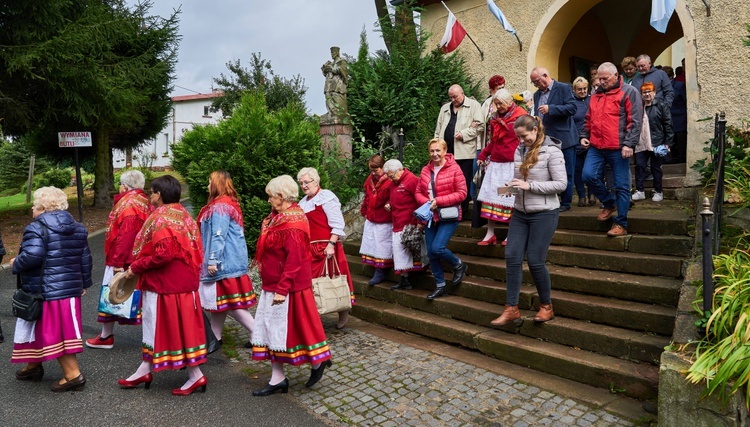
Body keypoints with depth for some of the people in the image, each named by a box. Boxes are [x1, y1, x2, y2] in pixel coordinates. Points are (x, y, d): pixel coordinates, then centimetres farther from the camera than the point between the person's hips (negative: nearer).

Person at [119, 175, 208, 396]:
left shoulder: (160, 219, -18)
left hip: (165, 284, -9)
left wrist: (135, 267, -13)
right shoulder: (183, 216, 8)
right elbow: (193, 250, 10)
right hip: (183, 281, 9)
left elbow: (162, 255, -27)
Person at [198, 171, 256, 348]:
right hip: (231, 259, 10)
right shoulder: (229, 203, 15)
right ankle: (215, 338, 24)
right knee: (220, 299, 15)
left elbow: (218, 236, -22)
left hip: (225, 261, -10)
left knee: (230, 302, -4)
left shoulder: (220, 207, -16)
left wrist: (212, 260, -21)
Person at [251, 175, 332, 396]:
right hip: (273, 285, 10)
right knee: (272, 328, 12)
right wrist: (273, 286, 15)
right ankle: (277, 378, 22)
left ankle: (318, 362, 25)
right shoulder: (278, 218, 10)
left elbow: (294, 260, -24)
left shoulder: (293, 224, -19)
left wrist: (282, 289, -24)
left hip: (288, 287, -10)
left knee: (291, 327, 4)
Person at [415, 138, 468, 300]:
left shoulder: (454, 168, -10)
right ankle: (440, 286, 24)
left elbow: (462, 193, -13)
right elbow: (418, 192, 9)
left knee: (437, 248, -18)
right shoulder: (425, 170, 5)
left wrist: (438, 201, -19)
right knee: (431, 253, 7)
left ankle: (458, 265, 13)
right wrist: (427, 202, -12)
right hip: (431, 216, 6)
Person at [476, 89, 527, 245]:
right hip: (495, 163, 6)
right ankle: (490, 234, 8)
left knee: (511, 199, -4)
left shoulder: (520, 117, -4)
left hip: (512, 165, -6)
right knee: (490, 196, 2)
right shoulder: (496, 118, 16)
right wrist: (483, 155, 16)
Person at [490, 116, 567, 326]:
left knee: (535, 261, -2)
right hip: (520, 213, 6)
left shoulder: (551, 151, -10)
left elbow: (561, 183, -13)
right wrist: (512, 186, -4)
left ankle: (546, 307, 20)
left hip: (544, 213, -6)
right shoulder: (520, 150, 9)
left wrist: (529, 185, -19)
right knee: (512, 257, 0)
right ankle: (511, 309, 9)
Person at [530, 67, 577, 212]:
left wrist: (550, 108, -21)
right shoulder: (537, 94, 17)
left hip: (563, 139, -6)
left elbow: (572, 108, -14)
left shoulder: (564, 88, -4)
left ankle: (565, 203, 10)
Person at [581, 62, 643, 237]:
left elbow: (635, 121, -8)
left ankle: (621, 224, 9)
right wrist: (584, 136, 11)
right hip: (596, 147, 5)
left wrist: (629, 144, -16)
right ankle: (609, 203, 16)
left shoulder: (629, 92, -2)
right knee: (588, 175, -10)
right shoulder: (596, 95, 16)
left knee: (622, 186, -1)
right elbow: (589, 119, 25)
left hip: (618, 149, -5)